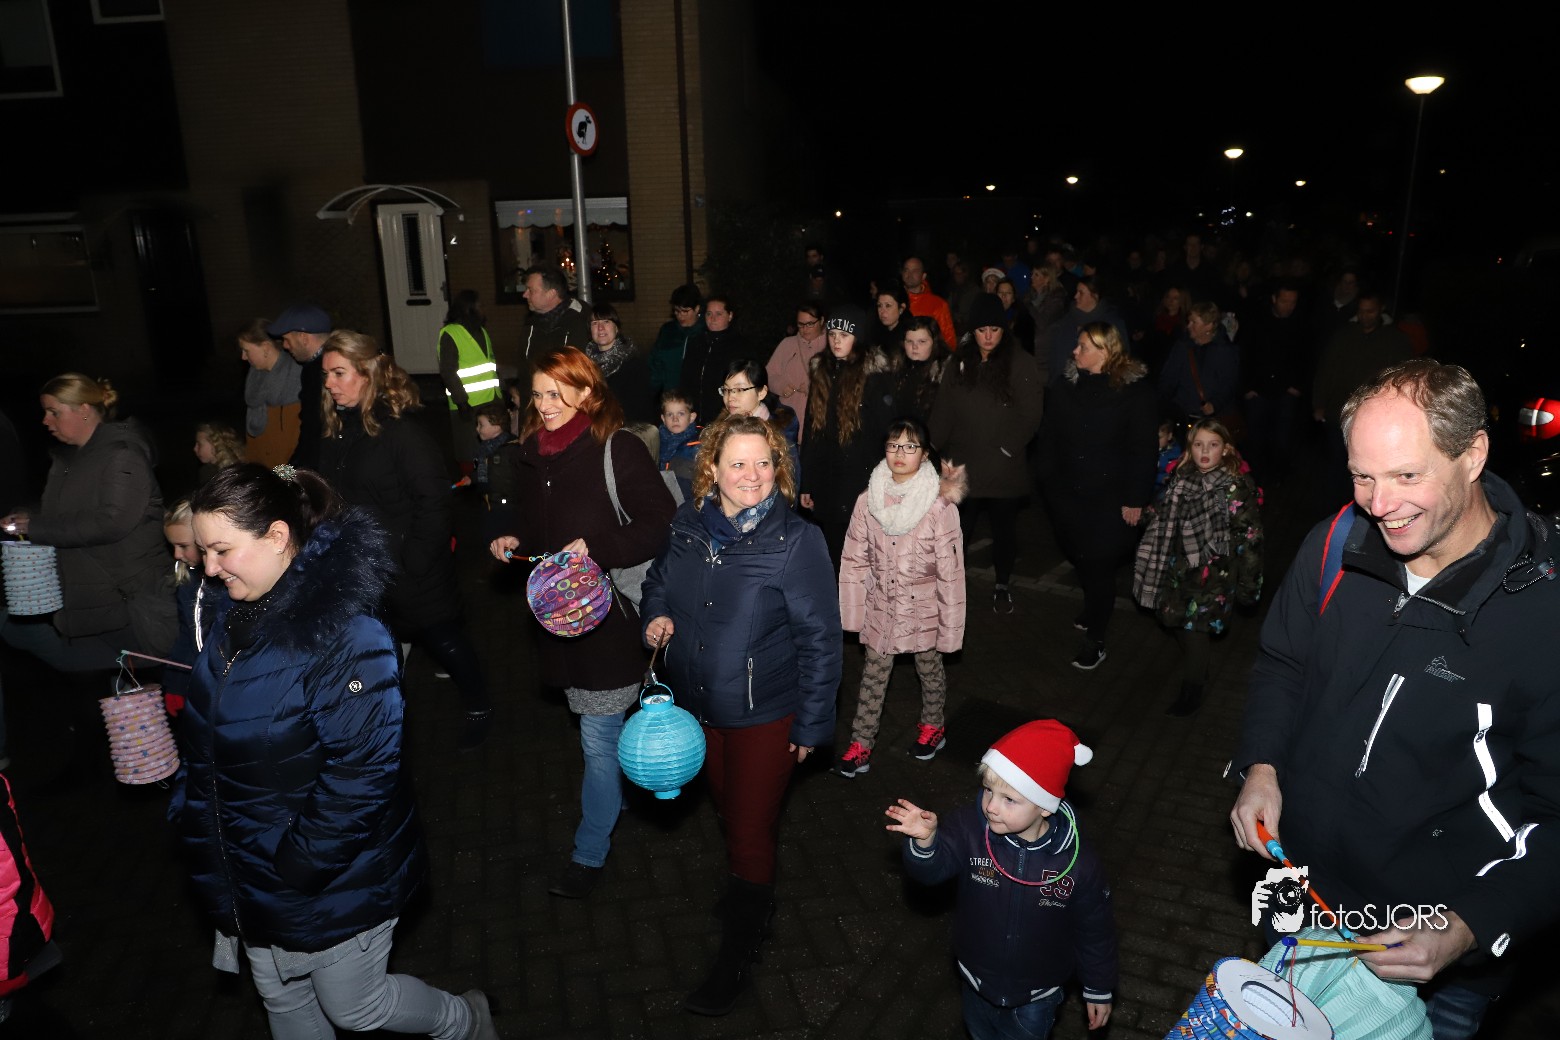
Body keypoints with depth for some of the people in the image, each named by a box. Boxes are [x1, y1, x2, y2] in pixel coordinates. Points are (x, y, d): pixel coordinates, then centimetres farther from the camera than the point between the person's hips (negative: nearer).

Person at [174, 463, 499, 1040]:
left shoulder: (344, 633, -27)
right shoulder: (225, 615, -1)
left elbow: (361, 772, -27)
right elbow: (200, 739, 11)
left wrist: (300, 866, -22)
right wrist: (191, 821, 6)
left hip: (333, 880, -7)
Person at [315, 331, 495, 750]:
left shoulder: (399, 429, -20)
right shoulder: (335, 429, 3)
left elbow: (434, 498, -22)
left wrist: (415, 560, -21)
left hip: (412, 571, -7)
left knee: (442, 638, 10)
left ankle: (478, 709, 31)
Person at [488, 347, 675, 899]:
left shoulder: (617, 450, -17)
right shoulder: (534, 450, 5)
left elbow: (661, 523, -19)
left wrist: (597, 549, -26)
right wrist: (513, 536, 0)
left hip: (607, 610, -7)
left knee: (598, 736, 1)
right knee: (595, 724, 23)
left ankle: (590, 852, 16)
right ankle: (613, 797, 46)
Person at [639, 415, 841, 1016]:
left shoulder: (796, 541, -23)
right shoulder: (688, 526, -8)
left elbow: (820, 638, -17)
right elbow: (659, 579, 13)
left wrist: (812, 724, -14)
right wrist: (657, 614, -9)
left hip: (766, 715, -5)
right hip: (697, 704, 6)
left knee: (752, 832, 8)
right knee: (726, 810, 26)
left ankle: (735, 957, 32)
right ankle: (755, 898, 57)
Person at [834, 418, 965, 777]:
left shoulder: (940, 505, -21)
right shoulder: (869, 500, -10)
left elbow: (951, 569, -15)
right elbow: (855, 560, -2)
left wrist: (950, 624, -11)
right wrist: (852, 610, 0)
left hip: (923, 607, -2)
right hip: (882, 606, 3)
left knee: (930, 669, 20)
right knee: (873, 676, 13)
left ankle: (933, 725, 46)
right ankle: (861, 745, 26)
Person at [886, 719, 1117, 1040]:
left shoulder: (1079, 861, -26)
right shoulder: (970, 828, -25)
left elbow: (1095, 930, -12)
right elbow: (933, 869, -24)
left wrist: (1099, 990, 1)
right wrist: (925, 841, -46)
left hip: (1037, 995, -2)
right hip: (978, 978, 2)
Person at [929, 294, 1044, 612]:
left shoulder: (1020, 363, -8)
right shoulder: (959, 361, 3)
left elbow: (1030, 415, -8)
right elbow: (943, 411, 3)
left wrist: (1008, 449, -12)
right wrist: (935, 449, -4)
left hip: (1004, 467, -1)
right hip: (963, 463, 2)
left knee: (1004, 527, 15)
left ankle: (1002, 585, 33)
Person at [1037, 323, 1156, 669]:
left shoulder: (1135, 390, -10)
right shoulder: (1069, 385, 1)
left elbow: (1143, 449, -9)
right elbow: (1049, 435, 5)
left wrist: (1135, 499, -10)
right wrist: (1049, 478, -1)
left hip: (1109, 497, -4)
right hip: (1066, 493, 4)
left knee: (1099, 565, 3)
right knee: (1078, 558, 16)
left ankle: (1095, 639, 18)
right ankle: (1094, 611, 43)